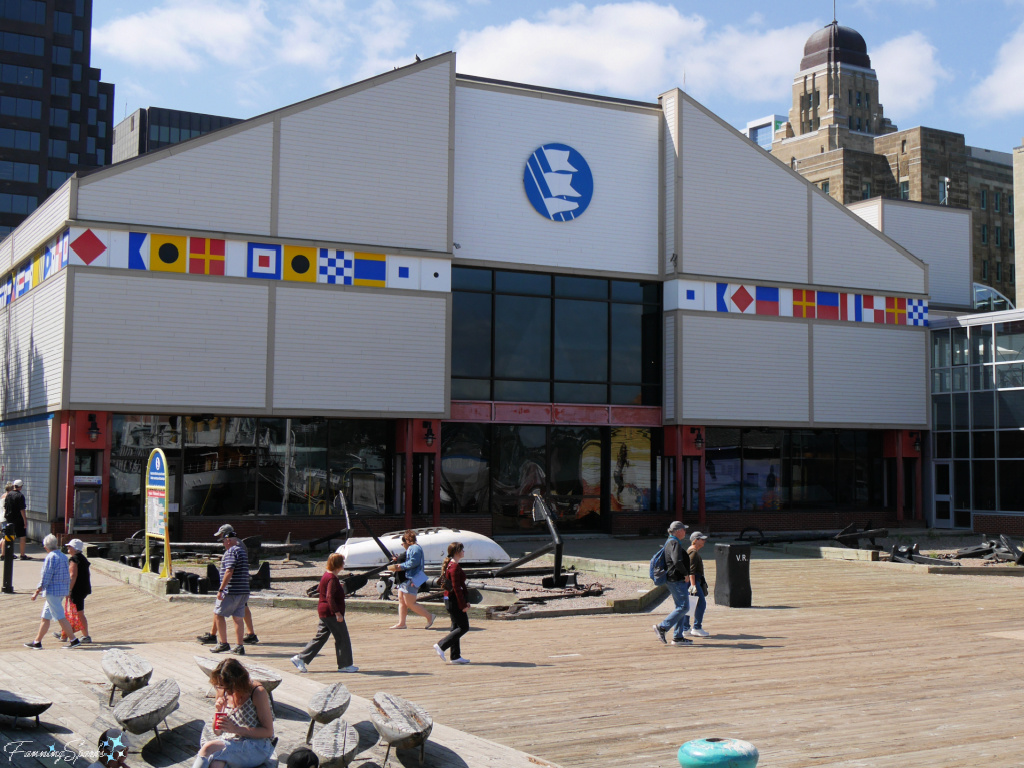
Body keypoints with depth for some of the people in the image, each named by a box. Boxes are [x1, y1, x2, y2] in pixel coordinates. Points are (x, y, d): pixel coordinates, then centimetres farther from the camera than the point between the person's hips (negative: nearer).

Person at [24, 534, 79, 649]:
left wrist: (37, 592, -11)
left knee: (60, 617, -6)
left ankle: (74, 640, -5)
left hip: (52, 591, -9)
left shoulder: (51, 557, -14)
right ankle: (37, 642, 18)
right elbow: (67, 577, 17)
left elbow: (45, 577, -17)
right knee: (45, 617, 14)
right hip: (62, 590, 9)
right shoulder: (63, 556, 12)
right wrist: (67, 590, 25)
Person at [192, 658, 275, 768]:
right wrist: (218, 712, -4)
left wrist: (236, 729, -19)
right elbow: (217, 732, 17)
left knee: (209, 748, -31)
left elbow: (268, 731, -10)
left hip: (257, 747, -5)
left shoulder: (257, 692, -8)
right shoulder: (223, 693, 9)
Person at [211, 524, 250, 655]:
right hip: (243, 590, 9)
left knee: (219, 614, 5)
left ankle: (223, 643, 5)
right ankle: (239, 646, 8)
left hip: (231, 591, -9)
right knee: (237, 617, 10)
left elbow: (229, 572, -22)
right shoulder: (242, 550, 16)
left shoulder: (231, 552, -13)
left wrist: (221, 589, -20)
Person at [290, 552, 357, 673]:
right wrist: (337, 613, -27)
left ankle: (300, 658, 8)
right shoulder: (332, 578, -18)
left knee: (320, 637, 11)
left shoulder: (327, 575, 12)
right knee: (342, 638, 0)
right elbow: (330, 597, -26)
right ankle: (345, 665, 7)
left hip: (324, 612, 10)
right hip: (331, 613, -10)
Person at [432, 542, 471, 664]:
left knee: (457, 627, 13)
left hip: (449, 599, 10)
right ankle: (441, 646, -5)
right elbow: (456, 588, -22)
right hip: (455, 600, -10)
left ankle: (456, 656, 15)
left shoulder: (450, 565, 15)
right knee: (464, 627, -4)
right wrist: (463, 605, -20)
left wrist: (465, 601, 22)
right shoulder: (455, 567, -18)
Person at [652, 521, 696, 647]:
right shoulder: (675, 543, -15)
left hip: (672, 579, 11)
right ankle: (662, 627, -9)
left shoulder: (670, 542, 18)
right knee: (683, 607, -9)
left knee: (680, 607, 11)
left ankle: (678, 637, 11)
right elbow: (677, 562, -28)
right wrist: (686, 574, -16)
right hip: (677, 580, -11)